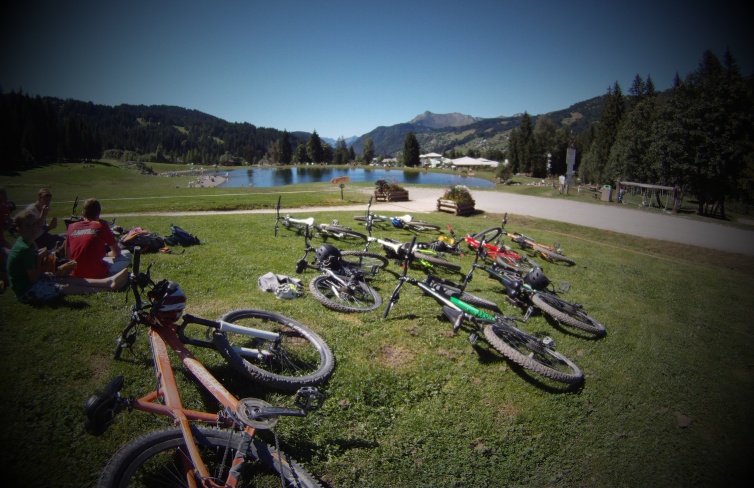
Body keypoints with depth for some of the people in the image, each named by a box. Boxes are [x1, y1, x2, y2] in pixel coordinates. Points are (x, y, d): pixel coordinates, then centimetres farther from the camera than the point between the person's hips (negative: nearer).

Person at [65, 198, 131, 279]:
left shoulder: (72, 227, 7)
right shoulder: (102, 226, -4)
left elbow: (67, 256, 15)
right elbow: (117, 253, 2)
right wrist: (106, 254, 22)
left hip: (76, 275, 5)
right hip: (97, 274, -5)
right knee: (127, 255, 13)